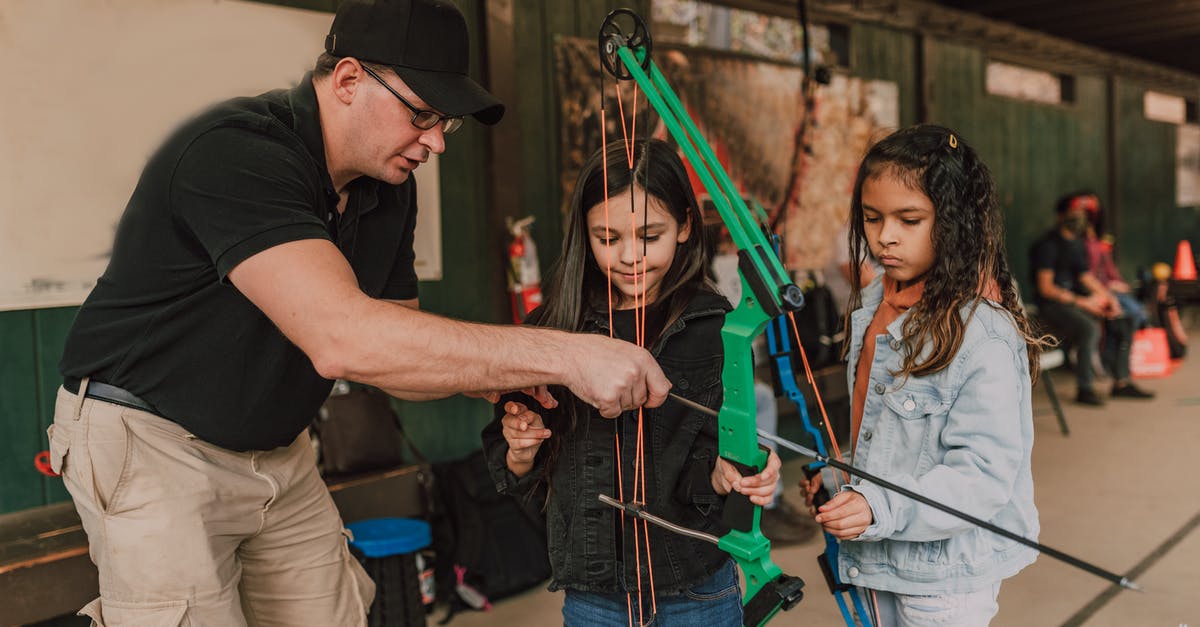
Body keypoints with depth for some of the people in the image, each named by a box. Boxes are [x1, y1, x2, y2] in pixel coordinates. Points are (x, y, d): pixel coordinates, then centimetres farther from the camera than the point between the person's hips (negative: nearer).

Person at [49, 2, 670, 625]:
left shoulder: (389, 188, -1)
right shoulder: (235, 152, -29)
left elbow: (389, 347, 4)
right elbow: (341, 338, -42)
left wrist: (487, 372, -18)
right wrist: (561, 353, -41)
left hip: (278, 451, 7)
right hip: (151, 442, -7)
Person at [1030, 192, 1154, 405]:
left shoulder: (1077, 243, 15)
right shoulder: (1048, 245, -12)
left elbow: (1085, 276, 18)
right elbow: (1045, 288, -17)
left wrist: (1108, 297, 1)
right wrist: (1082, 302, -20)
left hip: (1075, 300, 9)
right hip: (1052, 306, -9)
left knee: (1122, 322, -3)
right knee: (1089, 328, -33)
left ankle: (1121, 382, 2)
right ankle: (1084, 389, -23)